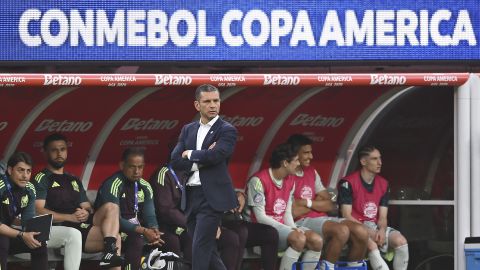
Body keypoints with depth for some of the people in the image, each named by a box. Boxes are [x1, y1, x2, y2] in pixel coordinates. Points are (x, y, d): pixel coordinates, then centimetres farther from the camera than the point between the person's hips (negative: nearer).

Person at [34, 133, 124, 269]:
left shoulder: (74, 181, 28)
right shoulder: (41, 179, 6)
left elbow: (87, 208, 24)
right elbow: (38, 211, -8)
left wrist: (86, 213, -4)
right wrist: (70, 217, -17)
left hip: (81, 226, 6)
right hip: (56, 228, -6)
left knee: (111, 208, -11)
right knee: (74, 234, -39)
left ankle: (110, 253, -27)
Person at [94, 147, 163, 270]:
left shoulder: (145, 187, 5)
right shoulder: (113, 185, -17)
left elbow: (150, 216, 0)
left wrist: (154, 232, -24)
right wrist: (143, 231, -32)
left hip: (135, 230, 7)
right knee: (136, 240, -33)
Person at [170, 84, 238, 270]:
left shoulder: (227, 130, -3)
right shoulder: (188, 130, 13)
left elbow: (216, 155, -21)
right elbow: (175, 161, 4)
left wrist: (190, 154, -5)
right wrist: (200, 161, -11)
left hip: (212, 197, -6)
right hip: (190, 197, 6)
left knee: (200, 248, -11)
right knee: (207, 250, 11)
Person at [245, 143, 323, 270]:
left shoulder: (290, 181, 12)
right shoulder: (259, 181, -14)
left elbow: (287, 214, 12)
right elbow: (260, 217, -16)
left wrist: (295, 229, -11)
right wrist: (290, 230, -19)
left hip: (282, 226, 8)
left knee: (317, 241, -15)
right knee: (299, 239, -31)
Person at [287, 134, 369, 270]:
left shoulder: (312, 172, 19)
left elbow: (330, 205, 13)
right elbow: (294, 212, -15)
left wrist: (307, 203, -4)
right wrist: (317, 203, 1)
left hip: (321, 218, 8)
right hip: (302, 222, -8)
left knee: (361, 232, -15)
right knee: (341, 230, -32)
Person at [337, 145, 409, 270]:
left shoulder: (383, 184, 9)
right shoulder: (348, 183, -9)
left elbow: (382, 217, 8)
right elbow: (347, 216, -13)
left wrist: (382, 230, -17)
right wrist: (370, 232, -22)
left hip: (375, 227, 6)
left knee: (401, 241, -21)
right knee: (371, 245, -36)